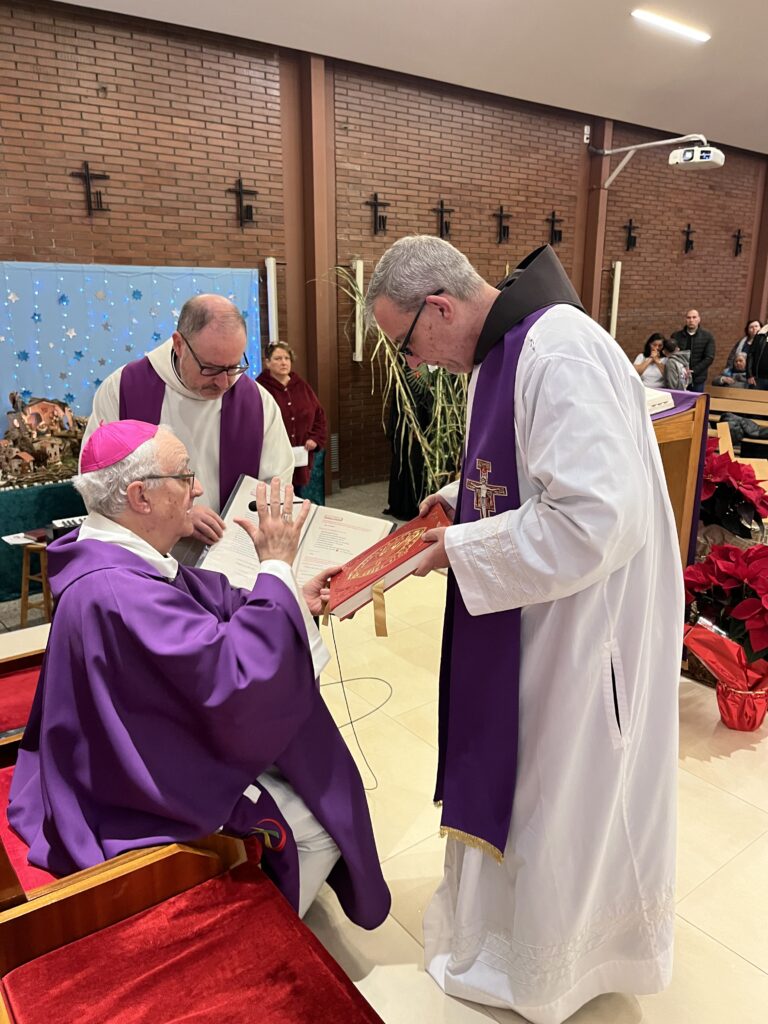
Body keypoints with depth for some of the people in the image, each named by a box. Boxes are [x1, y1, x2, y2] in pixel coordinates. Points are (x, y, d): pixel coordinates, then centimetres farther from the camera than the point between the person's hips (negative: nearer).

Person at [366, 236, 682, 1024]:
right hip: (532, 619, 9)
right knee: (514, 773, 23)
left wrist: (463, 550, -21)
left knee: (561, 795, 12)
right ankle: (505, 919, 48)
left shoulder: (560, 354, -26)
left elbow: (596, 517, -32)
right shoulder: (504, 350, 6)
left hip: (581, 626, -9)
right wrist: (461, 500, 3)